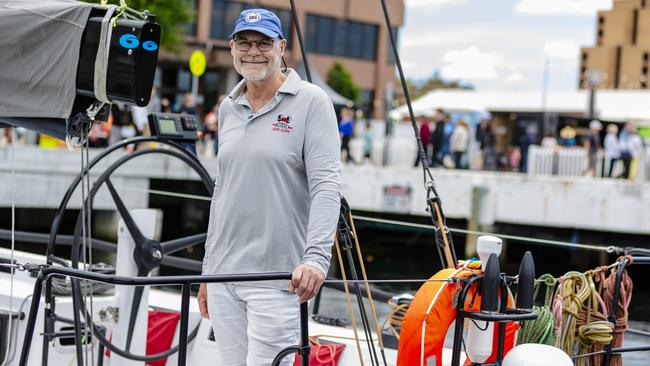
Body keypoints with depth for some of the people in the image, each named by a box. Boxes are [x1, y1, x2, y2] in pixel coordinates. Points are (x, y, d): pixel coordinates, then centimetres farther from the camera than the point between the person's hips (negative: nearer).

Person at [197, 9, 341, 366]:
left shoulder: (311, 102, -4)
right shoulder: (228, 108, 14)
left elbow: (326, 186, -12)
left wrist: (316, 257, -25)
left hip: (276, 277, -6)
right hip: (224, 274, 6)